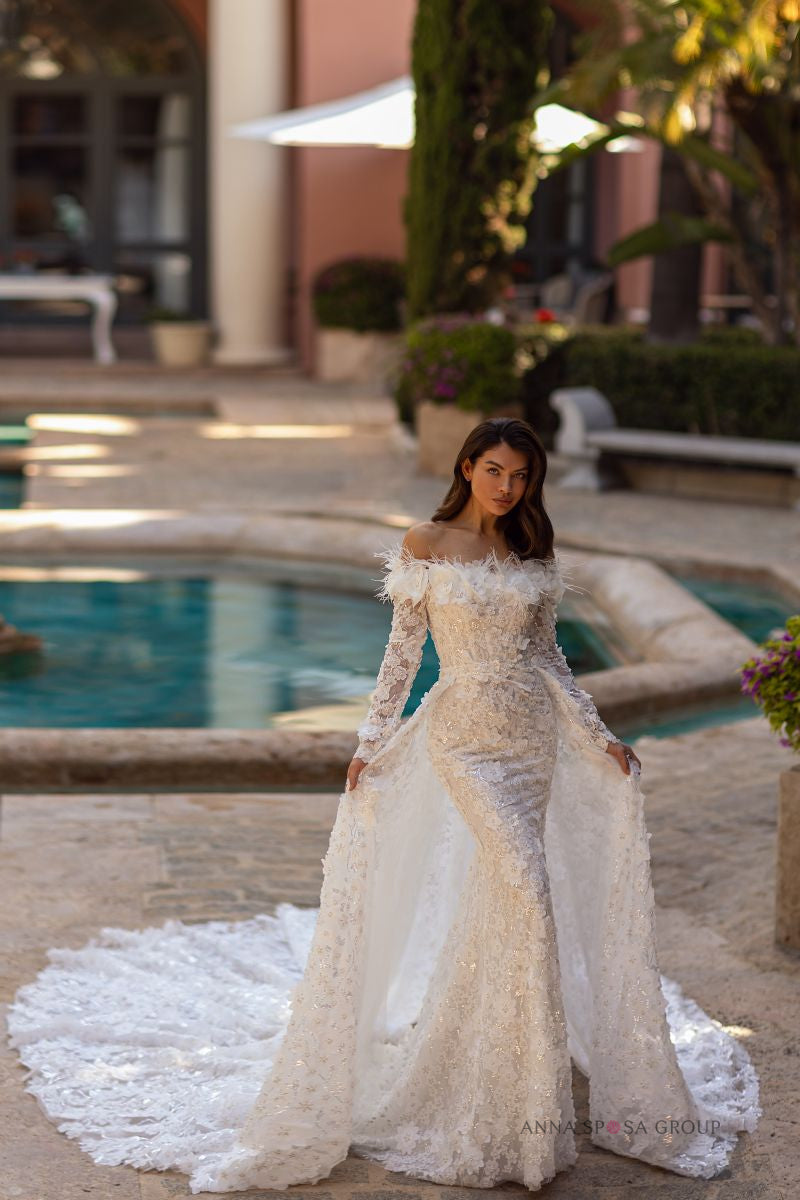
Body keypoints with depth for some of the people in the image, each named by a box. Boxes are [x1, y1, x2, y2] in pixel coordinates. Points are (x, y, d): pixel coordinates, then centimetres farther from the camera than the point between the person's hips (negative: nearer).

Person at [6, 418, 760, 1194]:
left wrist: (599, 737, 11)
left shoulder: (534, 551, 8)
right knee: (526, 886, -17)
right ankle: (529, 1104, -7)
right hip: (464, 732, -5)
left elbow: (547, 655, 13)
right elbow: (403, 649, -2)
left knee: (496, 903, 9)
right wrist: (372, 740, -6)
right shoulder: (426, 544, -3)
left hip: (535, 735, 5)